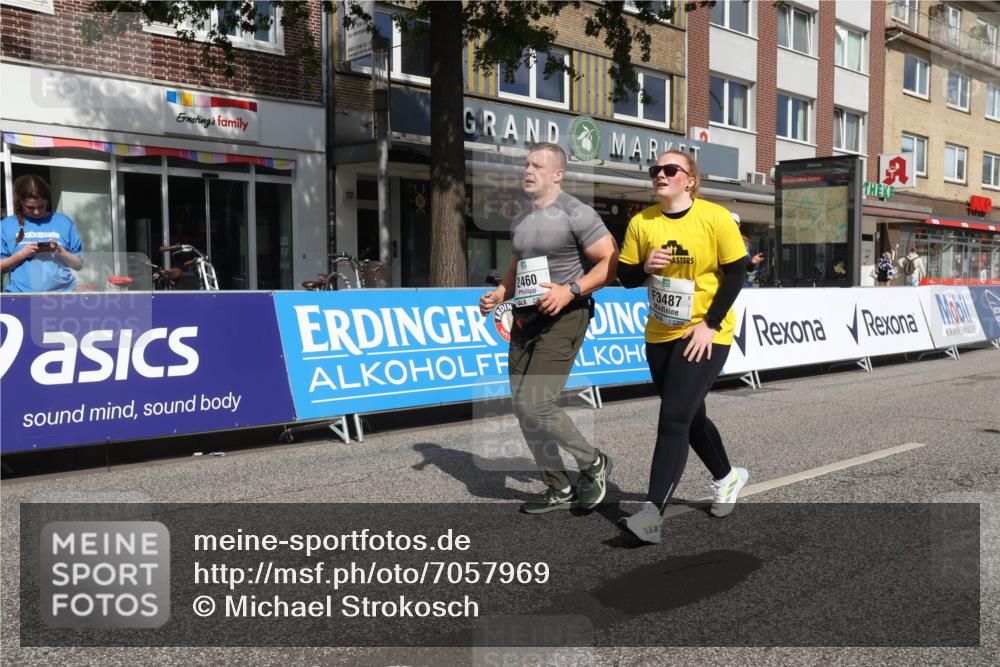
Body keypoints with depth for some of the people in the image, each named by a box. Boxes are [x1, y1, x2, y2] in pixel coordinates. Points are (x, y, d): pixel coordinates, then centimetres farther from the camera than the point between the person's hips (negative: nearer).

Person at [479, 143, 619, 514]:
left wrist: (570, 291, -23)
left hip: (562, 319, -8)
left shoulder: (575, 214, -9)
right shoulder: (521, 222, 15)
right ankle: (560, 489, 20)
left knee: (535, 403, -16)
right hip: (525, 319, 8)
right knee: (522, 407, 7)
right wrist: (498, 295, 7)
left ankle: (593, 463, 8)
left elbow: (611, 263, -12)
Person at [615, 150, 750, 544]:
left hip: (705, 335, -5)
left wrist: (710, 324, -15)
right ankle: (727, 477, 44)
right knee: (690, 416, 18)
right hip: (660, 335, 5)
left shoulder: (715, 217, -10)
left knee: (674, 418, -15)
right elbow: (626, 276, 4)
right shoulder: (641, 222, 0)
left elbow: (736, 272, -8)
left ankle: (653, 512, -14)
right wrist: (646, 266, -19)